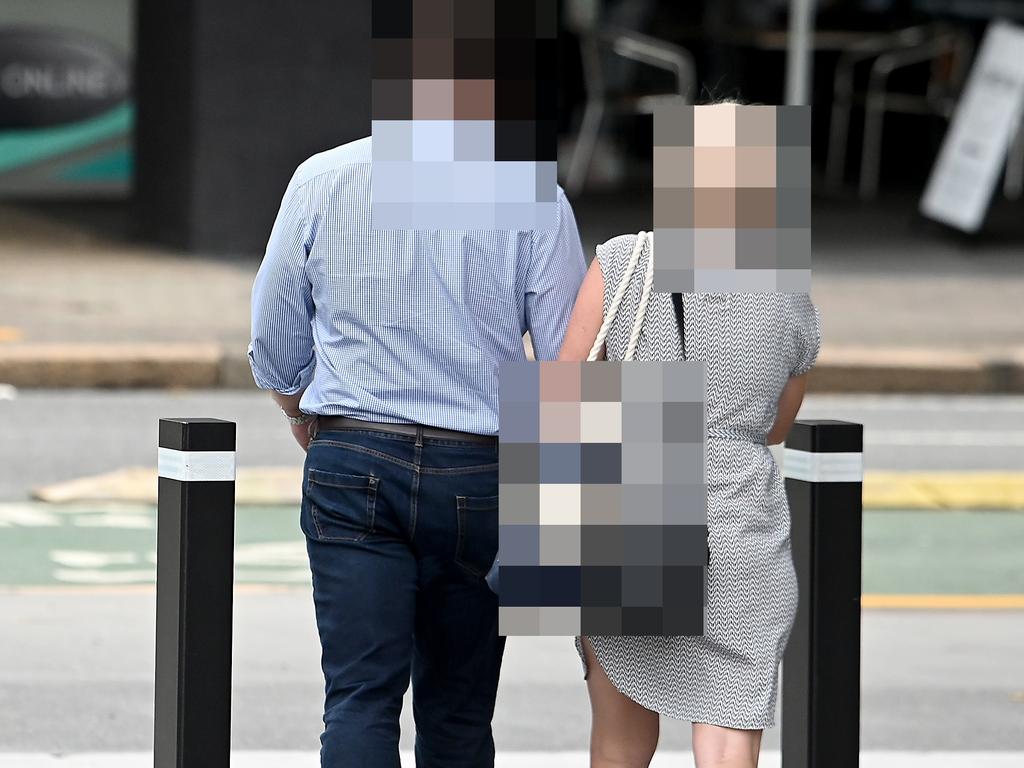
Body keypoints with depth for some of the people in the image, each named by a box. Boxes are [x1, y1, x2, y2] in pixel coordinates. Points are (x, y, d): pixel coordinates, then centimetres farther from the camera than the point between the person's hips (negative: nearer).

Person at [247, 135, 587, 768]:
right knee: (457, 714, 12)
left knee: (360, 697, -5)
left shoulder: (321, 181, 0)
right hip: (479, 472, 0)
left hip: (351, 462, 0)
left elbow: (274, 349, 10)